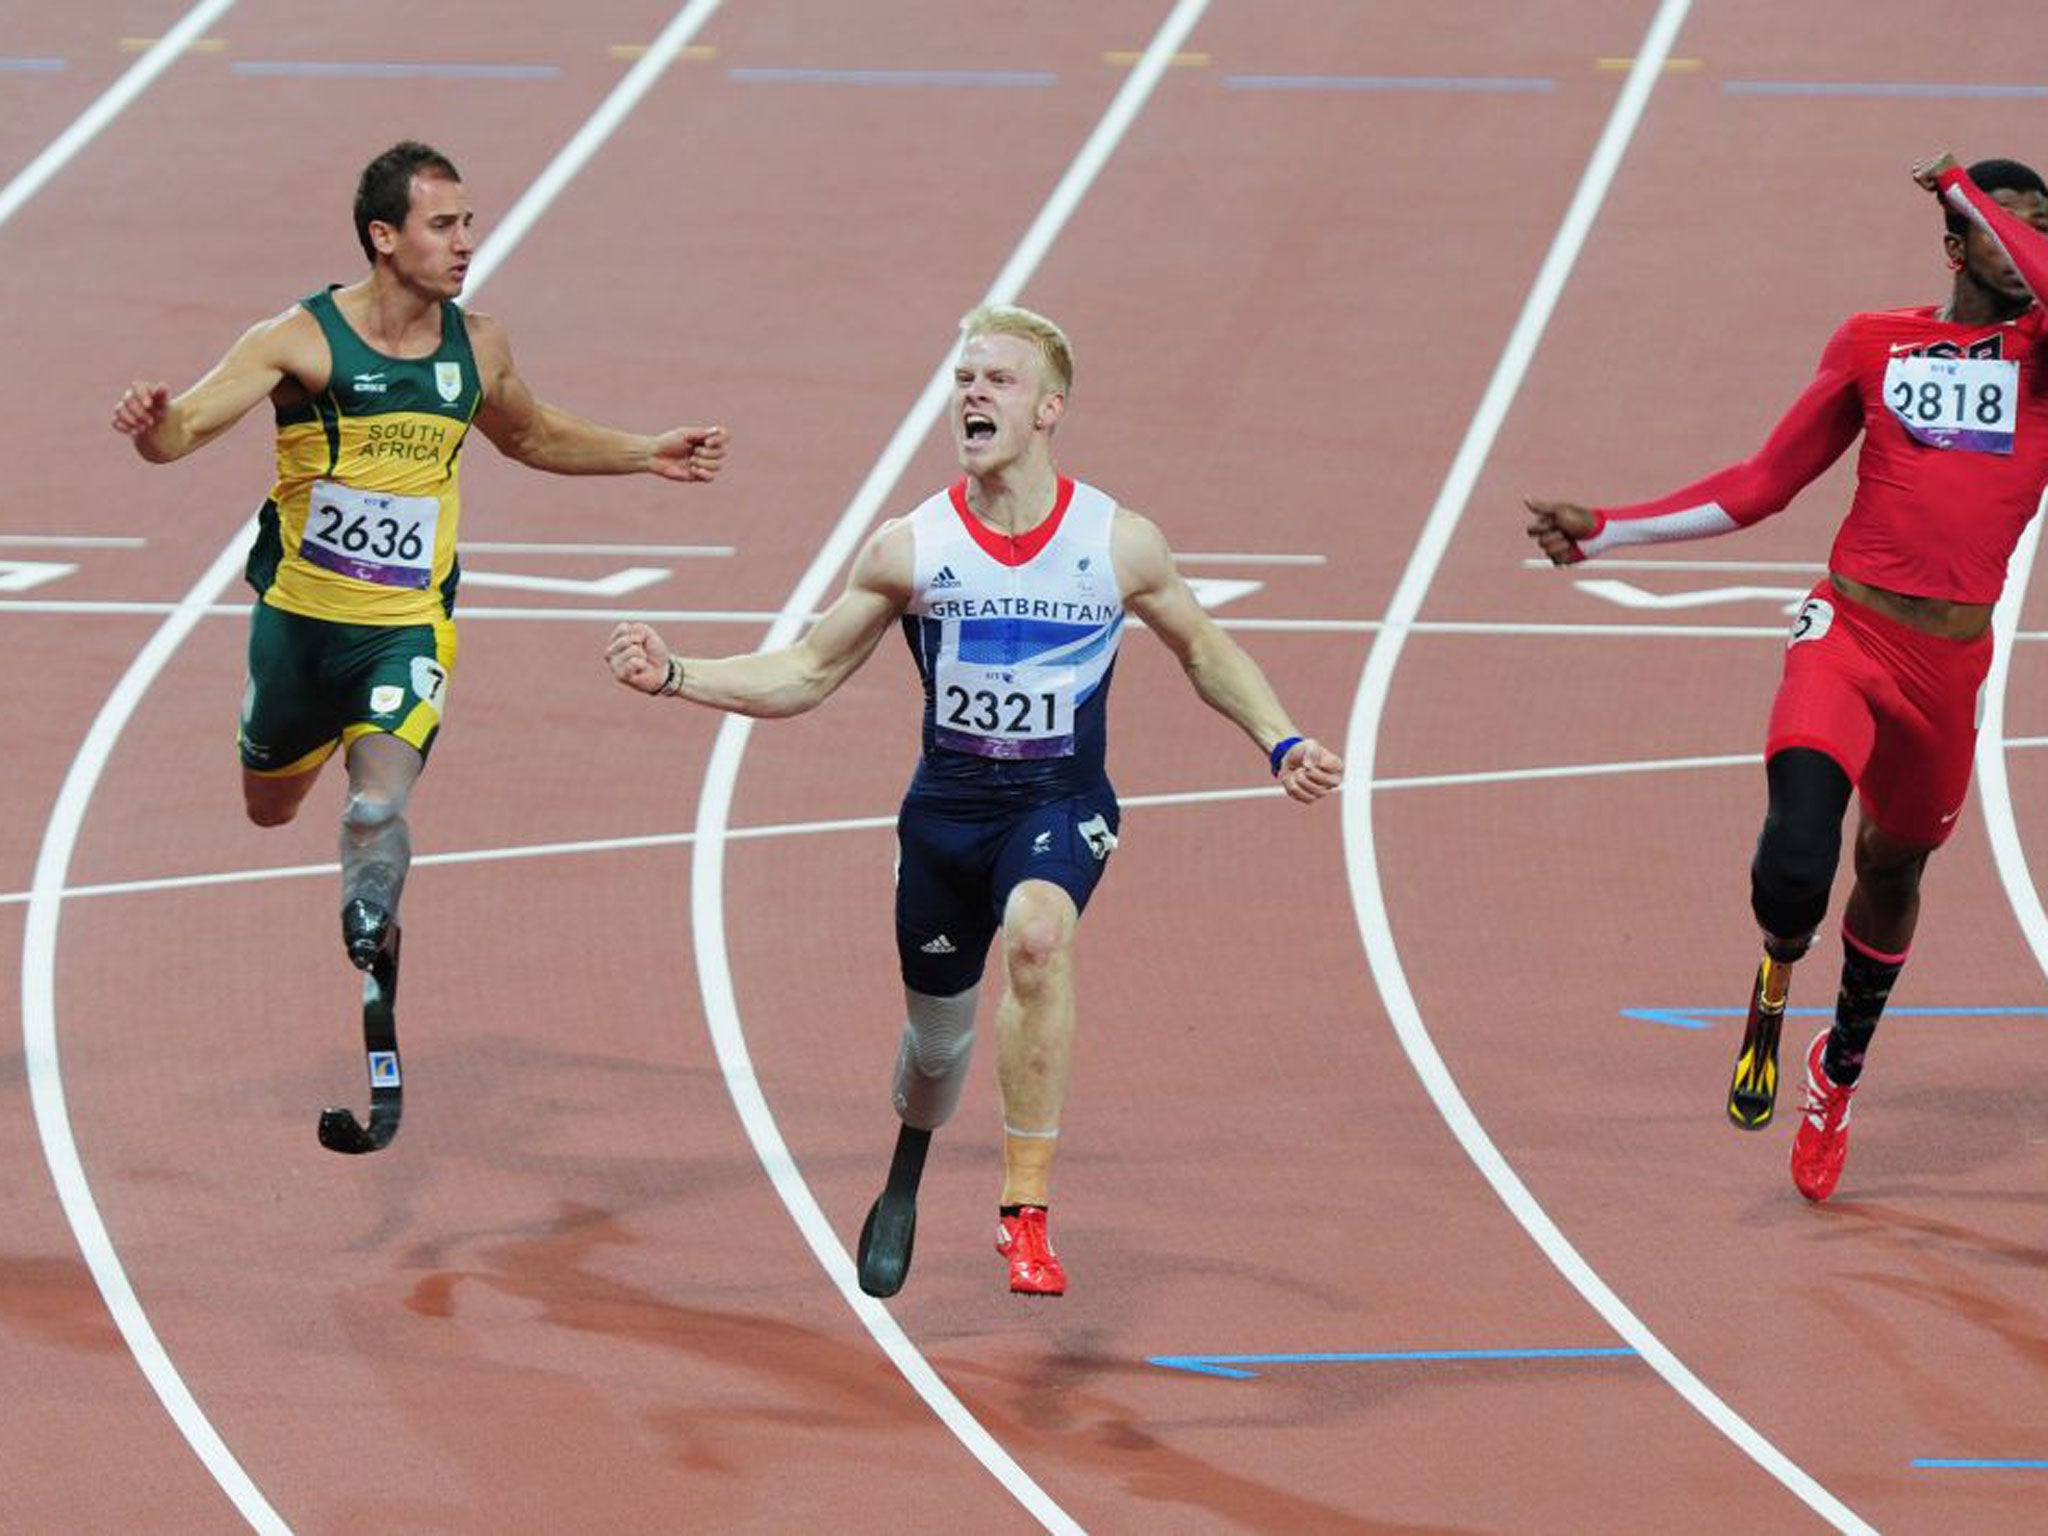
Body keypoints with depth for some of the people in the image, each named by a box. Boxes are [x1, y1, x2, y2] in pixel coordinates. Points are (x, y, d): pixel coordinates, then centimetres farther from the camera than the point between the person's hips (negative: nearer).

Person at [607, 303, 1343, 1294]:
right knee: (936, 1028, 12)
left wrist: (1281, 745, -1)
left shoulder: (1120, 544, -6)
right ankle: (905, 1181, 50)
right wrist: (674, 678, -8)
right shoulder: (908, 550, -5)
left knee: (1037, 933, -34)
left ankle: (1025, 1210, -29)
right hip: (946, 805, 2)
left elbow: (1205, 654, 12)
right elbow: (805, 675, 5)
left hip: (1062, 804, -2)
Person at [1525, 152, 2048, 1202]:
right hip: (1848, 634, -1)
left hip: (1950, 668, 1)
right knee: (1795, 865, -24)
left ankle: (1842, 1067, 46)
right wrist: (1607, 531, 12)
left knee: (1893, 871, 18)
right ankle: (1777, 973, 12)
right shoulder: (1873, 344, 8)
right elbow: (1763, 486, 15)